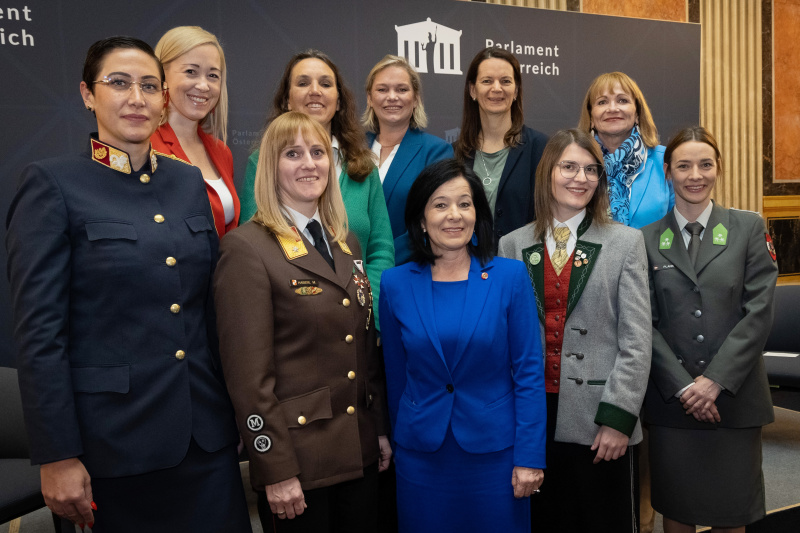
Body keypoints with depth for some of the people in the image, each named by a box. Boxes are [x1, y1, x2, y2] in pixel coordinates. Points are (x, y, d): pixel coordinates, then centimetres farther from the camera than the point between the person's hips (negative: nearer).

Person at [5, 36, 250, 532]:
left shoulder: (189, 181, 8)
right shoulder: (52, 183, -7)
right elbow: (38, 329, -10)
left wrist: (234, 410, 11)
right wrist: (58, 457, -12)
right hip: (114, 440, -4)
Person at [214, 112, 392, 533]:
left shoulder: (346, 243, 10)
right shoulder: (246, 248, -12)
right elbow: (248, 372, -15)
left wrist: (382, 429, 11)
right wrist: (275, 470, -15)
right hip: (297, 458, -6)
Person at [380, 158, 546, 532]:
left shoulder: (510, 276, -6)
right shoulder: (395, 284, -2)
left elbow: (528, 371, -6)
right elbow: (395, 375, 6)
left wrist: (530, 456, -9)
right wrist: (399, 440, 12)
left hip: (494, 451, -1)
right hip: (421, 456, 2)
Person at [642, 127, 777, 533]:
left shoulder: (749, 228, 4)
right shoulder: (647, 238, 4)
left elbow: (758, 312, -4)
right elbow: (646, 322, 0)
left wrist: (715, 381, -11)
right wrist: (682, 385, -10)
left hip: (735, 396, 0)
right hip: (671, 399, 0)